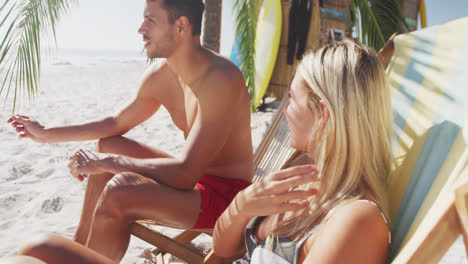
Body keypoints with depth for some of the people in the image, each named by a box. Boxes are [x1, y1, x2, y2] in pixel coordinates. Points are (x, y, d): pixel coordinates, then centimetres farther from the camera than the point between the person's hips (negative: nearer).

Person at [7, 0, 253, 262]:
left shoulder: (221, 78, -26)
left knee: (119, 191, -29)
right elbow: (117, 124, 15)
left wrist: (106, 163, -24)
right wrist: (46, 133, 18)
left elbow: (186, 174, -30)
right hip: (196, 178, 9)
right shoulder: (159, 77, 1)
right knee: (108, 145, 11)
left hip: (226, 194, -8)